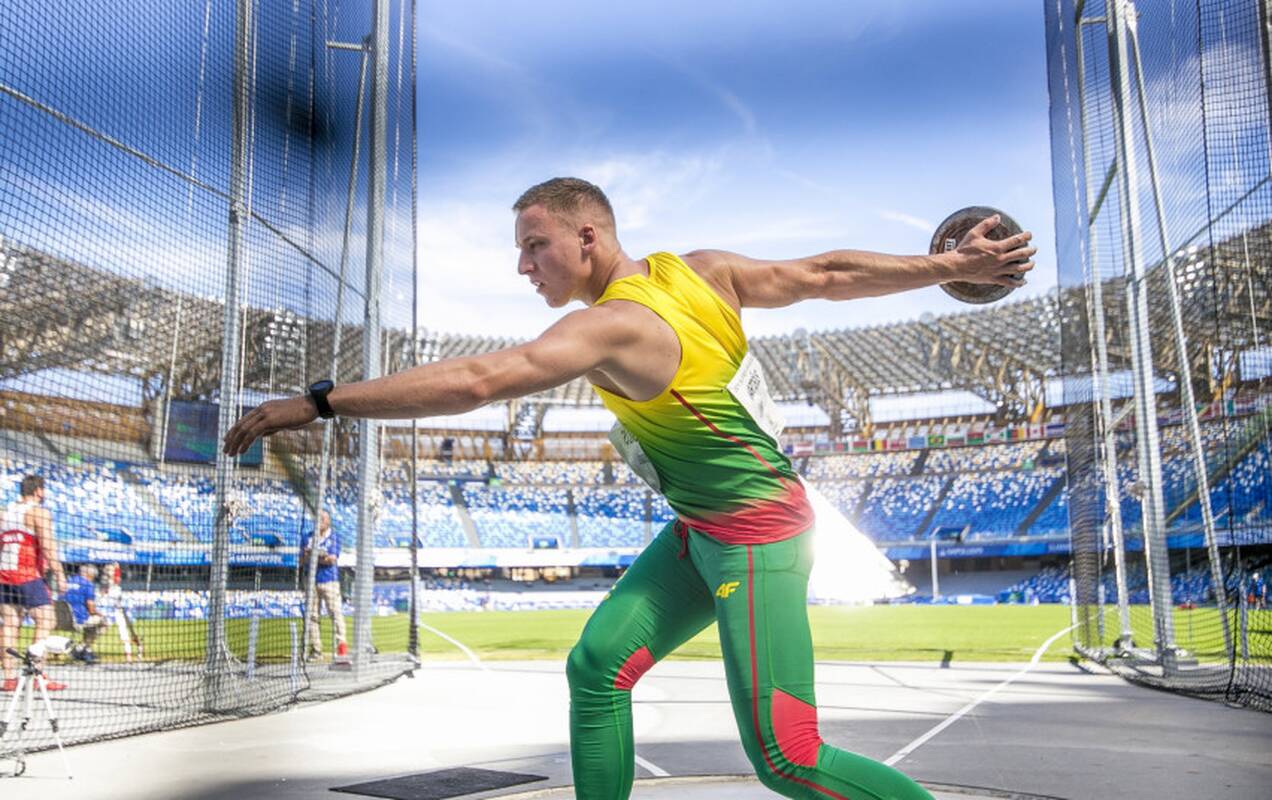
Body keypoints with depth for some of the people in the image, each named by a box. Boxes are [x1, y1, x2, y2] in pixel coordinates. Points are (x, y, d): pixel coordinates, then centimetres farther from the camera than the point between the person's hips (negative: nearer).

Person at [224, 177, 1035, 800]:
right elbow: (828, 273, 0)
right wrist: (950, 265, 5)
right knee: (597, 667, 4)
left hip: (757, 536, -9)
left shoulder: (614, 327, -25)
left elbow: (475, 380, -34)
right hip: (701, 530, 9)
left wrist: (316, 402, -32)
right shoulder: (697, 269, 0)